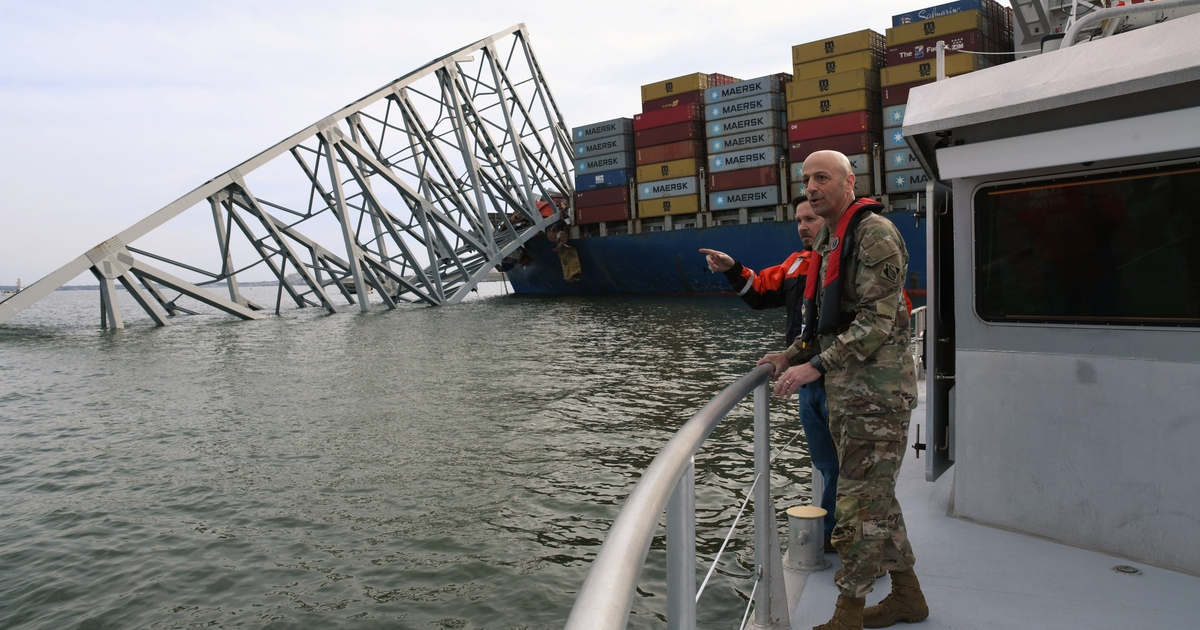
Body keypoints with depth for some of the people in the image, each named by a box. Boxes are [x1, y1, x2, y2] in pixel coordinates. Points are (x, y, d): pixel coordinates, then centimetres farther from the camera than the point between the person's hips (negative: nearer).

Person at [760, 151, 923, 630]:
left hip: (878, 390, -9)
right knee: (877, 497, 17)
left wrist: (816, 367, -24)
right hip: (845, 392, 9)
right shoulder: (826, 241, 17)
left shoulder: (875, 234, -12)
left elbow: (877, 322, -20)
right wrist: (791, 354, 11)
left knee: (860, 504, -3)